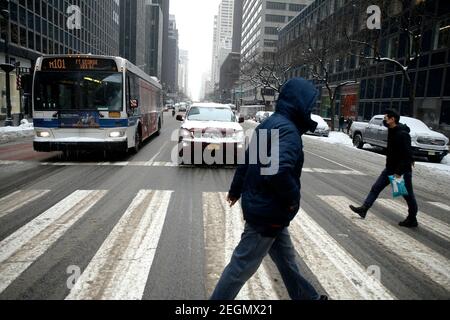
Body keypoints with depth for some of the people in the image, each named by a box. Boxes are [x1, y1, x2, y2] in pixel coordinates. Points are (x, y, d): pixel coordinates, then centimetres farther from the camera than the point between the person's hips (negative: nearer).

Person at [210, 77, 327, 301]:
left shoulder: (271, 123, 9)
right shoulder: (287, 130, -22)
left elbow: (247, 160, 16)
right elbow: (278, 170, -39)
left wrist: (236, 189, 26)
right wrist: (293, 196, -21)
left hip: (263, 207, 10)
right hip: (267, 212, -10)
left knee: (286, 259, 25)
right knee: (243, 266, 6)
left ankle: (306, 297, 44)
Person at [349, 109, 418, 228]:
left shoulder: (402, 134, -22)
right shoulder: (392, 131, 6)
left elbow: (407, 155, -25)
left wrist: (399, 172, -25)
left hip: (402, 170, -9)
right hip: (390, 168, 9)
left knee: (408, 195, 6)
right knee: (376, 188, 9)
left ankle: (412, 220, 20)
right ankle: (364, 209, 15)